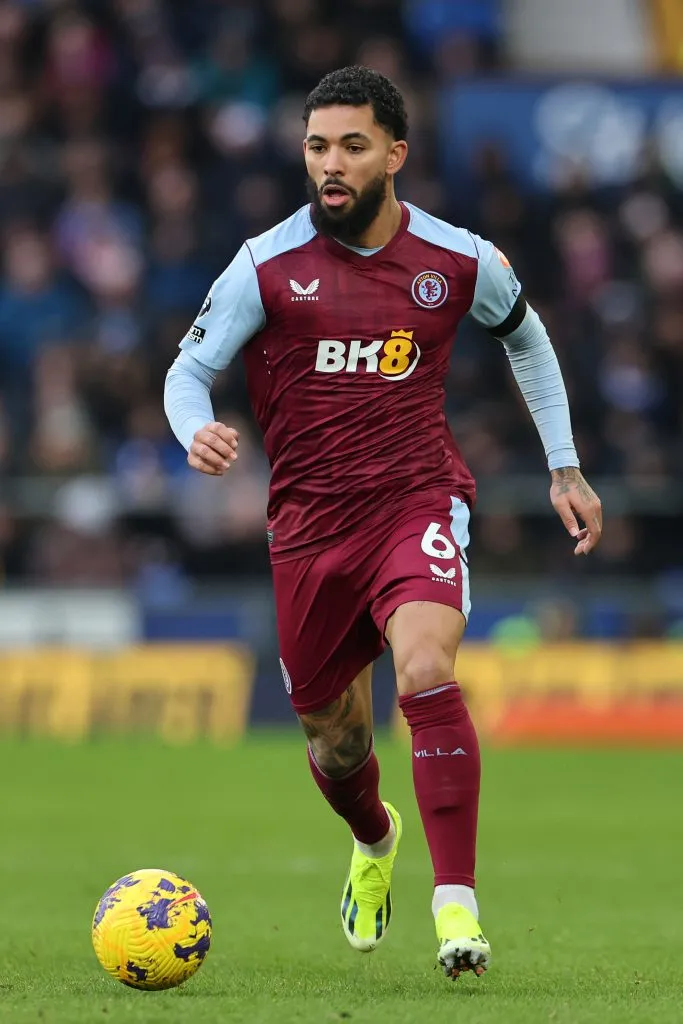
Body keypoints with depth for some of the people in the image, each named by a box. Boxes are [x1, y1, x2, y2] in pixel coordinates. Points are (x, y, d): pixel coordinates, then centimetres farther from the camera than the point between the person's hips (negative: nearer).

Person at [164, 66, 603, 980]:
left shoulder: (460, 261, -3)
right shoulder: (268, 265, -6)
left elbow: (525, 338, 18)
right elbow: (189, 371, 2)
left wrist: (565, 469, 17)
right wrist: (197, 433, -21)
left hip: (420, 503, -1)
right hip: (310, 523, 1)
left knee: (426, 674, -29)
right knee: (335, 742, 12)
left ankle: (456, 904, -26)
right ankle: (375, 844, 49)